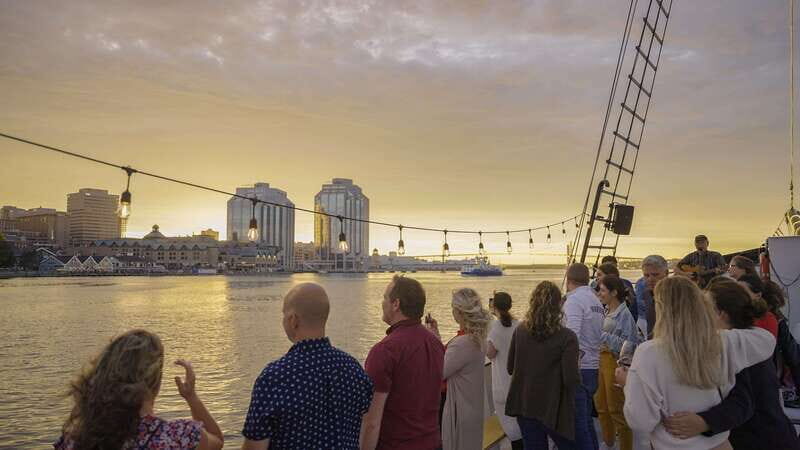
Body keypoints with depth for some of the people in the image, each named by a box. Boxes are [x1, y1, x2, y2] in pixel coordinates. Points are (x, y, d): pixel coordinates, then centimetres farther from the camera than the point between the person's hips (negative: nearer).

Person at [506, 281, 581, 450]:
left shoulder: (520, 331, -7)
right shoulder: (566, 337, -19)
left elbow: (511, 368, 3)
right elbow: (571, 380, -19)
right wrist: (578, 375, 2)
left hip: (524, 406, 4)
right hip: (554, 408, -3)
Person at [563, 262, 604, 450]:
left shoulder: (574, 300, -13)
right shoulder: (596, 301, 13)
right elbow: (600, 336, 9)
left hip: (578, 370, -9)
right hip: (593, 368, 9)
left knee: (578, 425, -1)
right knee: (587, 422, 20)